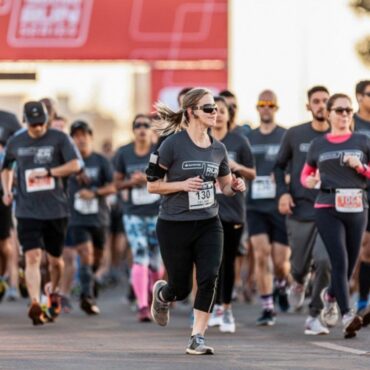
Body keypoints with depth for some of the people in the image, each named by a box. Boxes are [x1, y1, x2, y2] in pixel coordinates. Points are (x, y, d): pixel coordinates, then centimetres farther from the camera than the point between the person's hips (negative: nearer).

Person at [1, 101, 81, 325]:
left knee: (55, 258, 12)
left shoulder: (59, 139, 0)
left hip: (56, 209, 0)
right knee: (32, 257, -14)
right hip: (27, 211, 0)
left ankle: (54, 293, 40)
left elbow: (75, 165, -11)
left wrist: (47, 172, -17)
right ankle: (35, 305, -23)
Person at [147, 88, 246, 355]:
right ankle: (161, 294, 43)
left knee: (209, 278, -14)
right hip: (175, 225, -4)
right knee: (181, 289, 6)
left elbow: (226, 187, 17)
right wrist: (182, 185, -22)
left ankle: (197, 338, -6)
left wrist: (235, 187, -6)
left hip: (208, 224, 4)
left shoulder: (218, 149, 5)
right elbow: (152, 185, -8)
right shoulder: (173, 144, -11)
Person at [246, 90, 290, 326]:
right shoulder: (248, 138, 10)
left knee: (280, 260, 0)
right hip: (255, 206, 2)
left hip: (279, 206, -2)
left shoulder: (287, 137, 0)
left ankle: (282, 285, 34)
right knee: (261, 255, -10)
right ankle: (267, 308, -3)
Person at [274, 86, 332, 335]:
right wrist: (283, 192, 0)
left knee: (325, 259, -19)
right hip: (300, 210, 1)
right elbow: (280, 165, 14)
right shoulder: (295, 135, 4)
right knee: (300, 263, 10)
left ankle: (315, 316, -6)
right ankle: (300, 282, 50)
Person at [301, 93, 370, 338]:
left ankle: (330, 295, 40)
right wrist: (310, 181, -3)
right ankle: (347, 316, -18)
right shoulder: (319, 145, 9)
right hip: (328, 209, -2)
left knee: (350, 265, 9)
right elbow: (305, 175, 19)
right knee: (340, 262, -15)